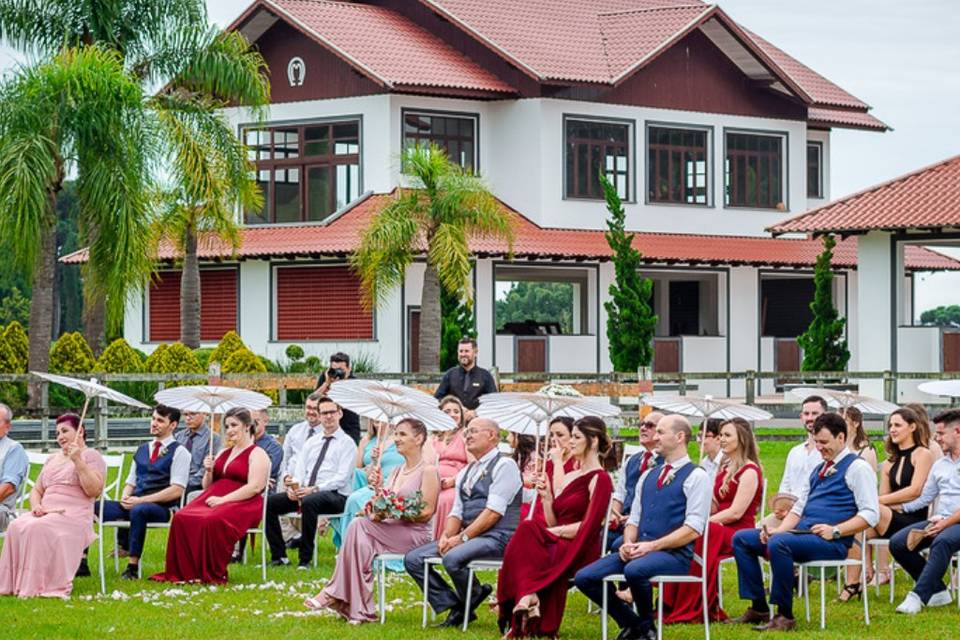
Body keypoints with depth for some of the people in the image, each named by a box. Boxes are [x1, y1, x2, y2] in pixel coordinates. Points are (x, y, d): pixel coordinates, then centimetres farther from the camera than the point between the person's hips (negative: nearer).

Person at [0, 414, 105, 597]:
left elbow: (94, 490, -8)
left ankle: (38, 585, -34)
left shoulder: (91, 456, 6)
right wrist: (36, 506, 4)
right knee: (17, 526, -26)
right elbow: (36, 490, 27)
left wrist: (78, 461, -13)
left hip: (73, 516, -6)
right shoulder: (52, 460, 29)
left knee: (38, 528, -35)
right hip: (46, 514, 6)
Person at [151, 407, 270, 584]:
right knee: (181, 518, -23)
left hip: (243, 505, -7)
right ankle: (183, 572, -23)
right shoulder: (223, 453, 26)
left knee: (213, 521, -38)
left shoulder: (257, 455, 2)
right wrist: (209, 471, 6)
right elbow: (207, 487, 28)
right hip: (213, 500, 7)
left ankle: (212, 574, -25)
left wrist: (223, 500, -19)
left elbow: (254, 488, -13)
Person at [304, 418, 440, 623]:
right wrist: (375, 511, -7)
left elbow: (427, 512, -11)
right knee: (362, 542, -29)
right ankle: (360, 611, -33)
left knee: (359, 526, -27)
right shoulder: (395, 472, 23)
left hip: (415, 534, -6)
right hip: (390, 532, 6)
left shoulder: (428, 471, -2)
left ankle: (334, 594, -23)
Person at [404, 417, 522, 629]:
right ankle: (455, 607, -5)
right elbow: (456, 512, 17)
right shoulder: (465, 473, 20)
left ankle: (472, 602, -6)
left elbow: (493, 512, -15)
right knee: (413, 559, -5)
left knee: (452, 558, -35)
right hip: (469, 537, 8)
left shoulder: (504, 465, -6)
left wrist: (462, 537, -18)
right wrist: (446, 536, -5)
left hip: (497, 537, -8)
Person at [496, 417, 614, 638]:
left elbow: (588, 526, -11)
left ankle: (527, 599, -34)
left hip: (579, 551, -6)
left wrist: (556, 531, -14)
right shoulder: (569, 477, 23)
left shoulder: (599, 479, -2)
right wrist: (546, 496, 5)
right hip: (556, 546, 7)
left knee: (528, 531, -30)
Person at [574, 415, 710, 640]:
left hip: (674, 554, -7)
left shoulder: (696, 476, -3)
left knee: (634, 570, -38)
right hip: (639, 551, 7)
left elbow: (693, 528, -12)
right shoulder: (648, 476, 20)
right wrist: (628, 543, -3)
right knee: (584, 577, -10)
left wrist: (652, 546, -18)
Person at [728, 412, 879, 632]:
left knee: (779, 543, -36)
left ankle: (785, 616, -26)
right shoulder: (819, 470, 23)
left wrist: (835, 531, -21)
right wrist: (777, 530, 4)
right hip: (801, 534, 9)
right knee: (741, 538, 1)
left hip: (831, 543, -9)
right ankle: (758, 609, -3)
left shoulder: (856, 467, -4)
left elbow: (870, 514, -12)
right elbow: (799, 508, 23)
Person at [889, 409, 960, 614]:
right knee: (898, 543, -15)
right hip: (940, 521, 7)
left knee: (942, 540, -40)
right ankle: (938, 591, -6)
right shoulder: (939, 465, 22)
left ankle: (918, 596, -39)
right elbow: (923, 498, 22)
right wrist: (895, 506, 10)